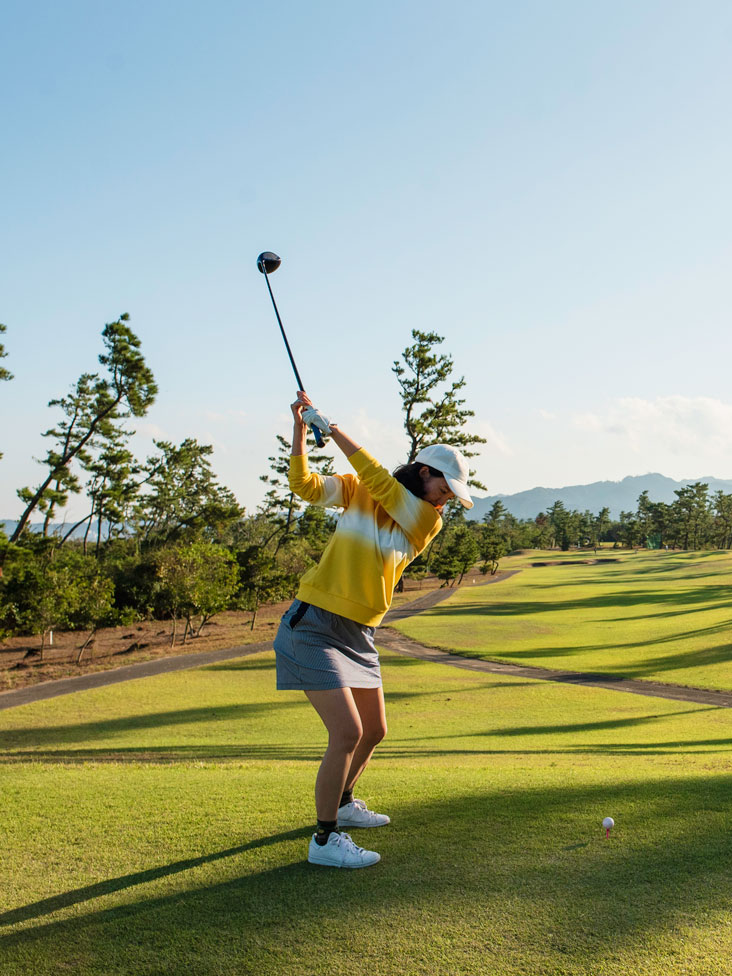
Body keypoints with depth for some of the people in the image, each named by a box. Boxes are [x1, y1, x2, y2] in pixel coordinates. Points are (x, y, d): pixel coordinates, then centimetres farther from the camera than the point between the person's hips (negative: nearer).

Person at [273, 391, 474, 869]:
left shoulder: (428, 523, 1)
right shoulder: (359, 492, -2)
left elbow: (378, 479, -12)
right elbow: (307, 486, -12)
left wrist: (332, 427, -15)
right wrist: (300, 427, -19)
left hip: (358, 636, 6)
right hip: (314, 627, -6)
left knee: (374, 730, 17)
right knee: (347, 732, -14)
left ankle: (342, 803, 43)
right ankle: (325, 839, 0)